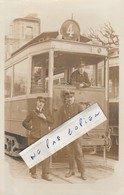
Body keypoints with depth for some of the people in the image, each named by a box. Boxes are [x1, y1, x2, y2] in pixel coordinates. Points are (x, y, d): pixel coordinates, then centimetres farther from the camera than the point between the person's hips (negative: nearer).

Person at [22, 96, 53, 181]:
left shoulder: (46, 112, 13)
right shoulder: (32, 112, 8)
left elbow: (52, 121, 4)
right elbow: (24, 122, 14)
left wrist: (45, 117, -9)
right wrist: (30, 127, 2)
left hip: (45, 136, 1)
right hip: (34, 136, -1)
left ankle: (45, 174, 0)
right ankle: (33, 172, 20)